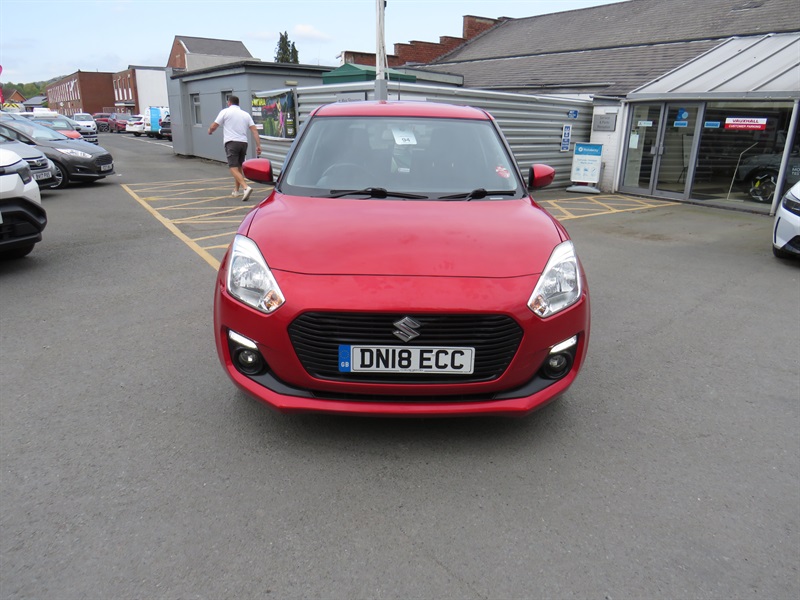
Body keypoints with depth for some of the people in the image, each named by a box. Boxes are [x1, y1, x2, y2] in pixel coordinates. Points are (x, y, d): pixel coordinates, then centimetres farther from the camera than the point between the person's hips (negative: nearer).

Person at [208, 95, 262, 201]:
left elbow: (213, 126, 2)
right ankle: (236, 190, 25)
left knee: (234, 168, -10)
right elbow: (254, 130, 4)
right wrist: (258, 145, 1)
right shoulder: (246, 114, 15)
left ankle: (246, 187, -30)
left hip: (231, 142, -5)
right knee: (239, 167, 18)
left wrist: (210, 131, 24)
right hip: (244, 142, 5)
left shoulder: (225, 112, 2)